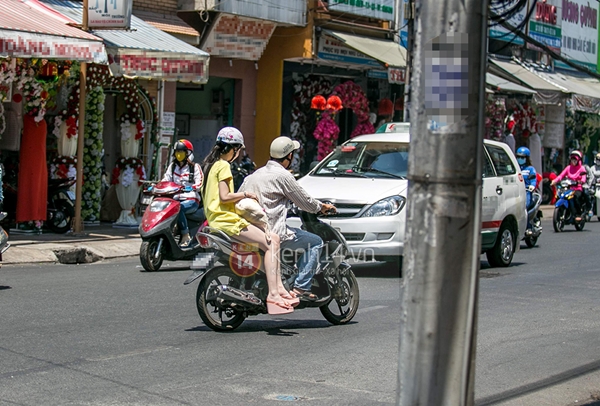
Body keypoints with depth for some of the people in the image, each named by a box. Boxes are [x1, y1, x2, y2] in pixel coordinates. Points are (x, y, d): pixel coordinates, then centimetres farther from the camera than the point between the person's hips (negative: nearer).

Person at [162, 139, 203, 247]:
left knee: (178, 208, -38)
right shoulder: (172, 166, 20)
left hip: (191, 200, -5)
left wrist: (190, 188, -29)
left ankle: (186, 236, -28)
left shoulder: (195, 167, 4)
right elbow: (165, 180, 11)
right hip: (175, 199, 5)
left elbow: (199, 183, -8)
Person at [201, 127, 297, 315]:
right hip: (227, 220, -10)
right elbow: (224, 197, -18)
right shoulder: (223, 166, -9)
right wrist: (246, 194, -6)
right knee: (270, 244, -18)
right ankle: (273, 294, -26)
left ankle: (278, 287, -1)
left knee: (274, 238, 8)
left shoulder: (210, 164, 21)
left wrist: (241, 197, 20)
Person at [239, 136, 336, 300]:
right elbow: (305, 202, -5)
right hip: (273, 233, -9)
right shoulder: (282, 175, -11)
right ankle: (301, 286, -6)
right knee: (316, 242, 3)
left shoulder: (256, 174, 13)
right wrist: (322, 207, 15)